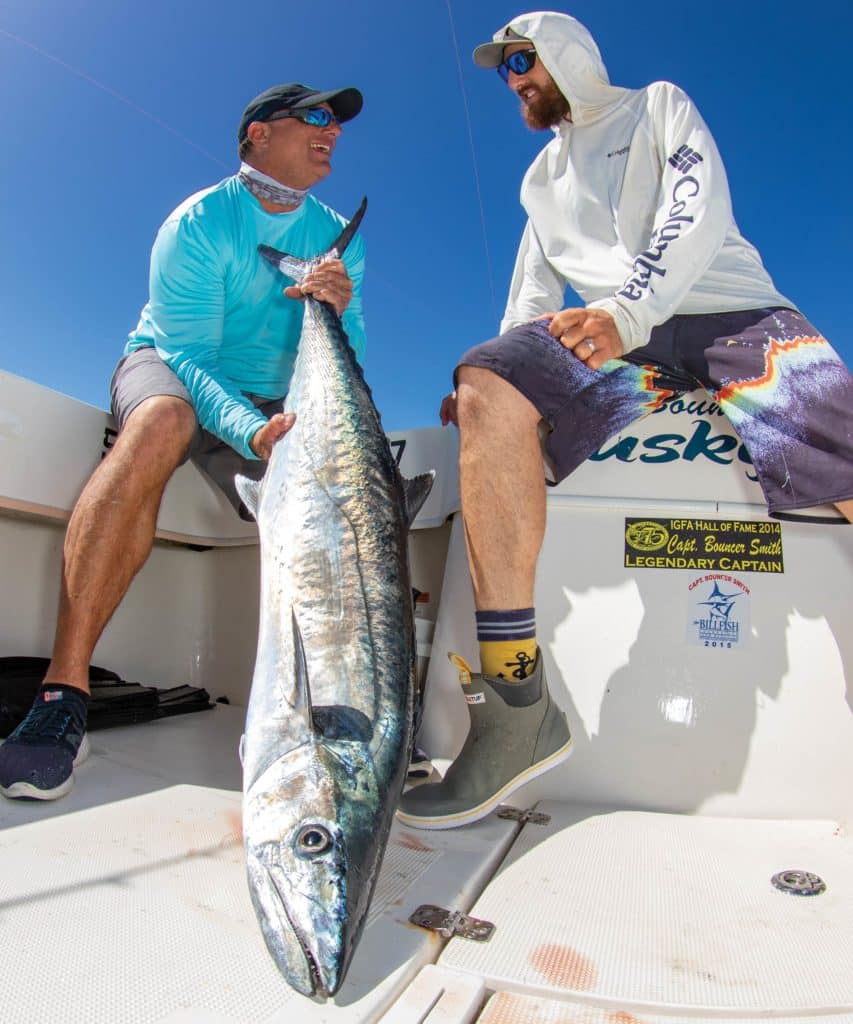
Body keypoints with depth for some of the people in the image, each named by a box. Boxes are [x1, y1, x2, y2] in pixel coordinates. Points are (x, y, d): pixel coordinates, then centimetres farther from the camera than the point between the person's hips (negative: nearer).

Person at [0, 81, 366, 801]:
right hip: (167, 367, -4)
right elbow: (188, 355, -20)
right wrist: (252, 433, -39)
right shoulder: (199, 222, -10)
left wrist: (339, 310, -24)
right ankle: (65, 688, -41)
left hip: (273, 405, 4)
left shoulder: (338, 237, 4)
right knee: (162, 421, -39)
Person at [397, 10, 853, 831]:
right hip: (606, 335, 2)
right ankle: (518, 702, -33)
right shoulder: (542, 178, 31)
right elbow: (535, 296, 24)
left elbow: (700, 213, 0)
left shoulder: (659, 105, 19)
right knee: (485, 388, -29)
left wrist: (628, 310, -18)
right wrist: (499, 386, 7)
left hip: (733, 312, -1)